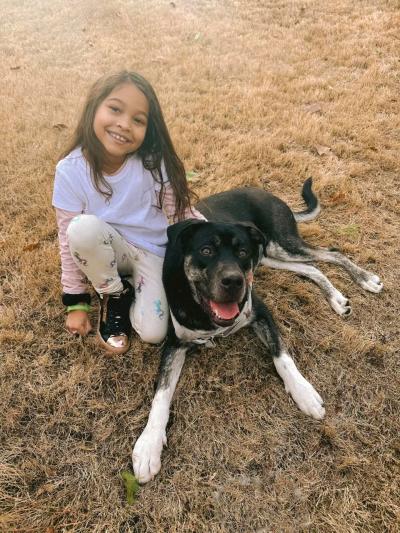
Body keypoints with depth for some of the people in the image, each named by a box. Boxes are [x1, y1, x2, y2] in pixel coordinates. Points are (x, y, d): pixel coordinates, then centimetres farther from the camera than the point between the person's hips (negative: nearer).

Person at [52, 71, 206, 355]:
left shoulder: (154, 163, -22)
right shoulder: (71, 170, -20)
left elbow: (183, 214, -12)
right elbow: (69, 238, -13)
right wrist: (76, 301, -8)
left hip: (152, 252, 0)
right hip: (107, 248, 1)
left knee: (153, 333, -17)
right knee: (83, 227, -34)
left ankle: (133, 283, 14)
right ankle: (115, 296, -6)